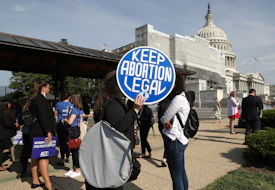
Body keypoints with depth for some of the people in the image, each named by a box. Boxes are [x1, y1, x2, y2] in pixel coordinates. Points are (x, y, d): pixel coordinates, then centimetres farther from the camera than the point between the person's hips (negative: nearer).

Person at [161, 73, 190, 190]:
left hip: (174, 141, -10)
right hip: (179, 139, 10)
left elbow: (164, 119, -15)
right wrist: (168, 123, -8)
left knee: (176, 176, 1)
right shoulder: (183, 98, 13)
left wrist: (165, 121, 6)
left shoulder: (178, 99, -17)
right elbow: (168, 118, 13)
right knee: (181, 173, 19)